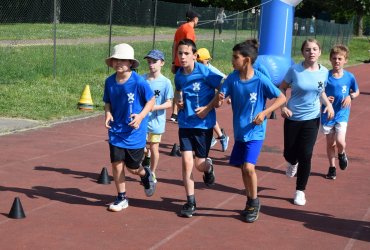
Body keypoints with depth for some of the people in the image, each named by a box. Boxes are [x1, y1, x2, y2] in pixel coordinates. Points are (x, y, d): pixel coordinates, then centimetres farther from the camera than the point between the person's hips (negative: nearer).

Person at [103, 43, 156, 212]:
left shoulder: (139, 82, -16)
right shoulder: (109, 81, -3)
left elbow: (151, 100, -5)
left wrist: (141, 116, -19)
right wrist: (108, 113, -10)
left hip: (135, 131, -3)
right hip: (116, 130, 4)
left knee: (132, 168, 4)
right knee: (116, 164, 1)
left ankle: (145, 175, 41)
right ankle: (121, 198, 19)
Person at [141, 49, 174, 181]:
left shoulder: (166, 82, -7)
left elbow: (169, 103, -8)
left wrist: (155, 107, -22)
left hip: (157, 120, -2)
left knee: (154, 147, 6)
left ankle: (152, 173, 26)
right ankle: (146, 156, 33)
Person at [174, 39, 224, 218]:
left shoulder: (205, 72, -16)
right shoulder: (179, 75, 1)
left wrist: (208, 108, -17)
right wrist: (178, 100, 1)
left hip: (203, 124, -3)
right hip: (185, 123, 4)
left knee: (199, 164, 4)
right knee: (187, 162, -5)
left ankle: (208, 167, 43)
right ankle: (190, 202, 7)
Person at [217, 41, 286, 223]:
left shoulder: (261, 80, -16)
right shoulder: (232, 78, -5)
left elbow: (281, 98, -9)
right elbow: (219, 100, -6)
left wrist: (264, 113, -20)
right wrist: (219, 99, -30)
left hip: (255, 132, -5)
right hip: (239, 132, 5)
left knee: (248, 167, -17)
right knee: (243, 168, 13)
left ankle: (254, 202, 5)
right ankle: (250, 202, 33)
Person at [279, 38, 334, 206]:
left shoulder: (324, 72, -3)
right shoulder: (295, 70, -12)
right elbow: (282, 88, -1)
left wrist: (328, 104, -3)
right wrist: (283, 107, -15)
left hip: (312, 119, 1)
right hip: (292, 118, -1)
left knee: (305, 155, -3)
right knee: (289, 153, 6)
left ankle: (300, 191, 12)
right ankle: (293, 163, 47)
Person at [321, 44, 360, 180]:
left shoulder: (349, 77, -6)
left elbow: (356, 91, 10)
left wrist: (350, 96, -11)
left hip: (342, 114, -1)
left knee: (340, 141, -16)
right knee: (330, 143, 9)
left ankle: (342, 154, 19)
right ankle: (332, 168, 27)